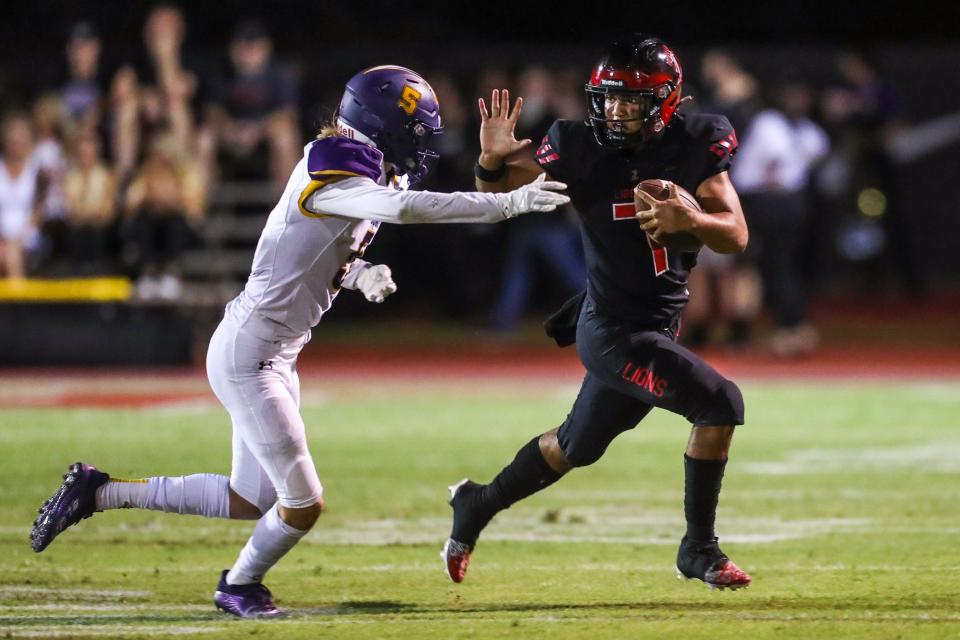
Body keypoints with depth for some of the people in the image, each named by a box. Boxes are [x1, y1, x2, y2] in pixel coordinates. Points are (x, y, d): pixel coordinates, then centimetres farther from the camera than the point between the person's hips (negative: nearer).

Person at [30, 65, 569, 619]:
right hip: (248, 357, -10)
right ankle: (240, 586, 23)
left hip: (276, 358, 10)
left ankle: (101, 492, 24)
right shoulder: (332, 183, -22)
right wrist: (508, 203, -39)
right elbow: (405, 208, -40)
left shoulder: (361, 181, 7)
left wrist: (363, 274, -5)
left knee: (252, 500, 17)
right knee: (303, 504, -5)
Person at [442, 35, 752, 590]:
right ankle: (699, 549, -5)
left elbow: (737, 236, -8)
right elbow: (500, 196, 0)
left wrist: (690, 219, -28)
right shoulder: (581, 149, -12)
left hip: (657, 327, 5)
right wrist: (493, 161, -22)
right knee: (720, 403, -19)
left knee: (576, 446, 22)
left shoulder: (697, 146, -5)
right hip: (613, 331, -5)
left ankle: (479, 504, 44)